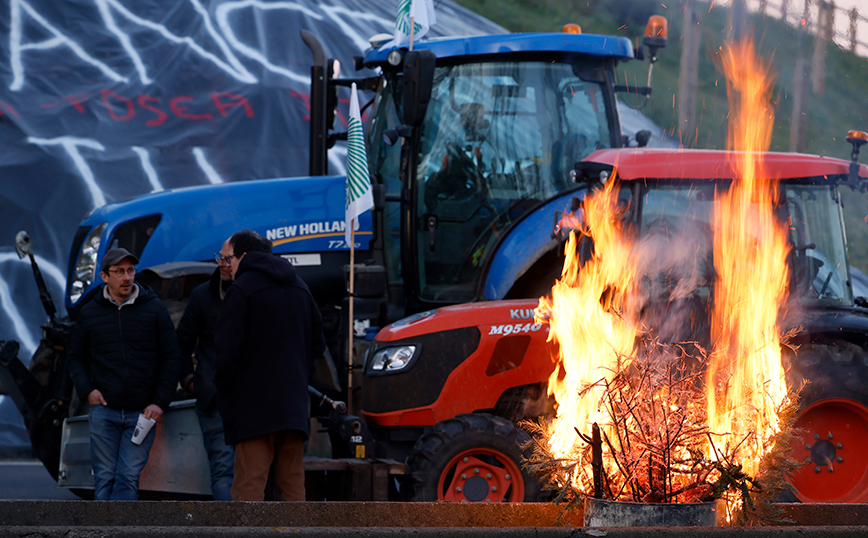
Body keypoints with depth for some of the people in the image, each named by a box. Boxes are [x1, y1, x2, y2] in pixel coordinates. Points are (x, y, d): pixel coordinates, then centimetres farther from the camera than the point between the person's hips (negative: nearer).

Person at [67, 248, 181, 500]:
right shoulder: (90, 313, 8)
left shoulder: (154, 309, 4)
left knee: (128, 477, -7)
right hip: (104, 410, 1)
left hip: (142, 412, -1)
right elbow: (76, 356, 17)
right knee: (104, 477, -1)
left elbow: (171, 358, 5)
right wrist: (86, 389, -1)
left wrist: (160, 403, -4)